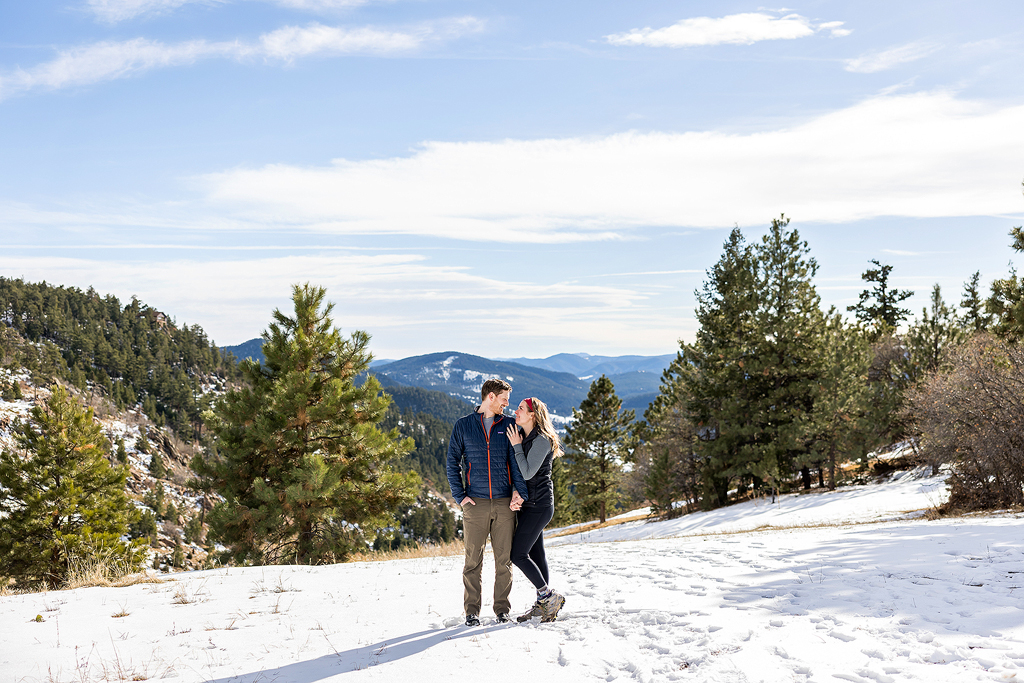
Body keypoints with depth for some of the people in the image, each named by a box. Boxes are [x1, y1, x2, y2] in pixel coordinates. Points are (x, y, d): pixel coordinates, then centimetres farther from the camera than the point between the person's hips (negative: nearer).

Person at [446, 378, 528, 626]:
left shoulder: (508, 425, 10)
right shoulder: (463, 425, 6)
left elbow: (516, 461, 5)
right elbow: (452, 463, 6)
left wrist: (519, 491, -9)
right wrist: (460, 496, -3)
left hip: (505, 503, 2)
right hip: (475, 503, -1)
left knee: (504, 559, 4)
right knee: (473, 560, 1)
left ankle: (502, 609, 14)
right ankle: (472, 611, 11)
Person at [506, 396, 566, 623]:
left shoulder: (541, 440, -15)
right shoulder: (524, 437, 12)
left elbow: (528, 472, -20)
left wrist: (517, 446, -14)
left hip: (538, 504, -9)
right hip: (530, 503, 9)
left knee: (518, 555, -9)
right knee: (536, 554, 11)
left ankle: (549, 596, 1)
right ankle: (542, 604, 17)